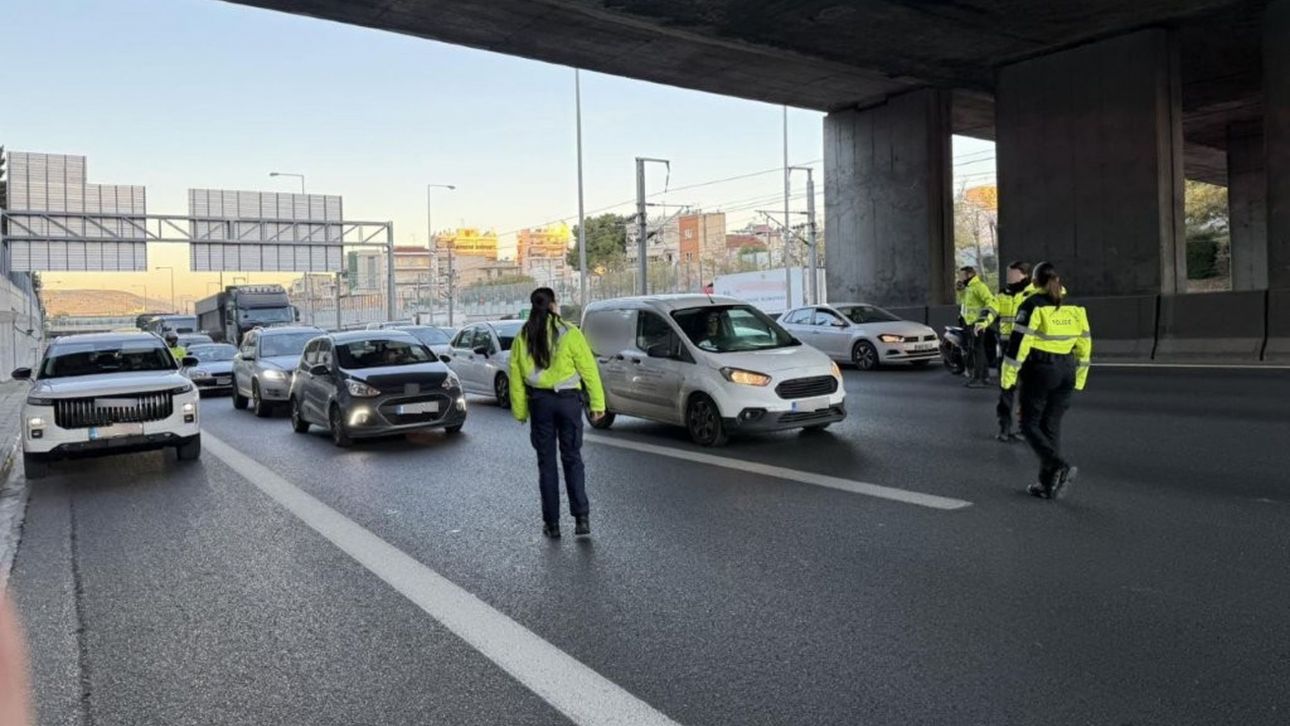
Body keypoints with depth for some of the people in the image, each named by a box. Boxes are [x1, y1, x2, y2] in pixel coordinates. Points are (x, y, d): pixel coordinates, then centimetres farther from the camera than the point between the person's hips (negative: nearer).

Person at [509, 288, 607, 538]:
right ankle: (582, 517, 0)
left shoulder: (522, 338, 1)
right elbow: (588, 368, -8)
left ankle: (552, 523, 12)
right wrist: (597, 403, -4)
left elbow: (516, 376, 3)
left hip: (540, 401, 2)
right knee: (572, 459, 8)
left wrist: (519, 410, 10)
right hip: (568, 399, -2)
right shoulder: (569, 334, -7)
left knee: (546, 462, 9)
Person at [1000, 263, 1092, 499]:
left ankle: (1059, 466, -16)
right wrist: (1079, 378, 20)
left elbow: (1019, 343, -14)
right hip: (1066, 373, 6)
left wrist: (1008, 376, -8)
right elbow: (1085, 344, 13)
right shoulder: (1074, 307, 9)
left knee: (1030, 424, 5)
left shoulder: (1033, 305, -10)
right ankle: (1048, 483, 13)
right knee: (1051, 426, 12)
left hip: (1038, 372, -6)